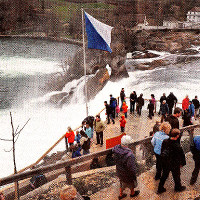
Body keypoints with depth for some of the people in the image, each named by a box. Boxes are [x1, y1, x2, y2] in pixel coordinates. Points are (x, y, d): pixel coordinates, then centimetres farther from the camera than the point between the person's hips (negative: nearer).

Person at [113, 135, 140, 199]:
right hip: (127, 173, -5)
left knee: (122, 182, 33)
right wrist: (134, 175, -11)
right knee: (131, 182, 28)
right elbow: (131, 168, -29)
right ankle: (132, 193, 56)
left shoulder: (116, 149, -21)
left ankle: (121, 194, 52)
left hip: (119, 171, 5)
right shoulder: (129, 155, -41)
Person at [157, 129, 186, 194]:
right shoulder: (177, 146, -34)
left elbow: (162, 151, -2)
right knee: (176, 176, 24)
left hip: (165, 163, 4)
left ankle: (160, 189, 40)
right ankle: (178, 187, 50)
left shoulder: (165, 141, -18)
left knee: (164, 175, 25)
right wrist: (182, 163, 0)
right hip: (174, 165, -4)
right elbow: (182, 156, -19)